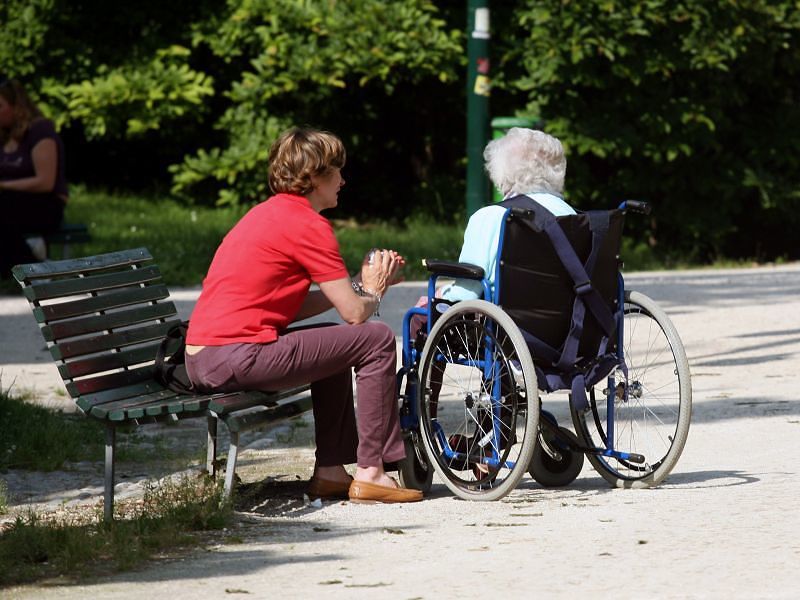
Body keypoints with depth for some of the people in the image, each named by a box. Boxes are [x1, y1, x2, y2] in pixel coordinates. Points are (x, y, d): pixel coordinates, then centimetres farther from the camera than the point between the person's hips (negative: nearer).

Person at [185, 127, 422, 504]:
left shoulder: (268, 214, 21)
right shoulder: (308, 224, -9)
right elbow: (354, 313, -9)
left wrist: (360, 284, 19)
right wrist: (373, 291, 13)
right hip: (238, 356, -10)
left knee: (336, 345, 29)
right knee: (376, 339, -3)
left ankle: (330, 471, 24)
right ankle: (370, 472, -2)